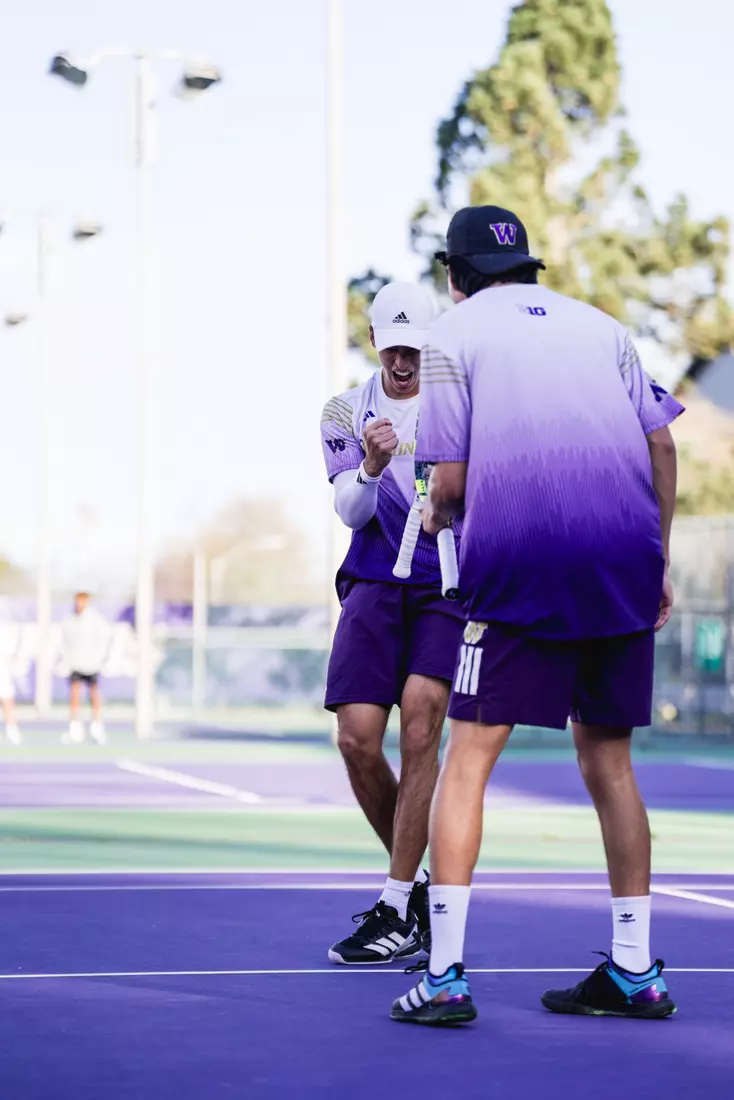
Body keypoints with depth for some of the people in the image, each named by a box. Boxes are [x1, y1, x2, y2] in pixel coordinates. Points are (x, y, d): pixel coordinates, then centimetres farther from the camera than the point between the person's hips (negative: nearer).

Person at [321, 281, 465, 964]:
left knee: (420, 716, -19)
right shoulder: (346, 414, 9)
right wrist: (371, 468, -22)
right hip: (375, 585, 2)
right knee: (357, 738, -8)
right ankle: (412, 883, 15)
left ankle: (398, 910, -14)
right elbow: (350, 512, -2)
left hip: (449, 582, -2)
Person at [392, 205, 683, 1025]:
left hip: (519, 562, -4)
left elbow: (452, 479, -2)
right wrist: (658, 562, 18)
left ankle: (445, 977, -7)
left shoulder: (454, 334, 6)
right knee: (608, 764, 14)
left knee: (468, 759, 0)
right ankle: (635, 972, 16)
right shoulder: (597, 325, 18)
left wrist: (438, 513, 20)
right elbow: (661, 445, 11)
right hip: (625, 559, 4)